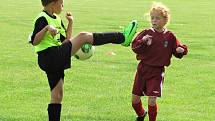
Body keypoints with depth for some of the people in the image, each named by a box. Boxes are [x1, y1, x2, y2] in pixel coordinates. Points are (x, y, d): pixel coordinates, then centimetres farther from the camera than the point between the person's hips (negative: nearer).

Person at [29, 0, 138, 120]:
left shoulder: (56, 19, 19)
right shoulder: (42, 19, -9)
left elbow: (66, 39, 21)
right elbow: (34, 41, -18)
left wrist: (70, 22, 12)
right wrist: (46, 28, -31)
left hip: (56, 59, 10)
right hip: (49, 56, -10)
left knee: (57, 96, 11)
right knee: (83, 36, -15)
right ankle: (123, 38, -17)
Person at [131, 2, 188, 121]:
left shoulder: (170, 36, -3)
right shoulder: (146, 33, -2)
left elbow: (178, 51, 4)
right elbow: (134, 47, -9)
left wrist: (181, 50, -18)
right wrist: (143, 42, -27)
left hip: (157, 72, -2)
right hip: (143, 69, 2)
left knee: (152, 100, -12)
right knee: (135, 98, 9)